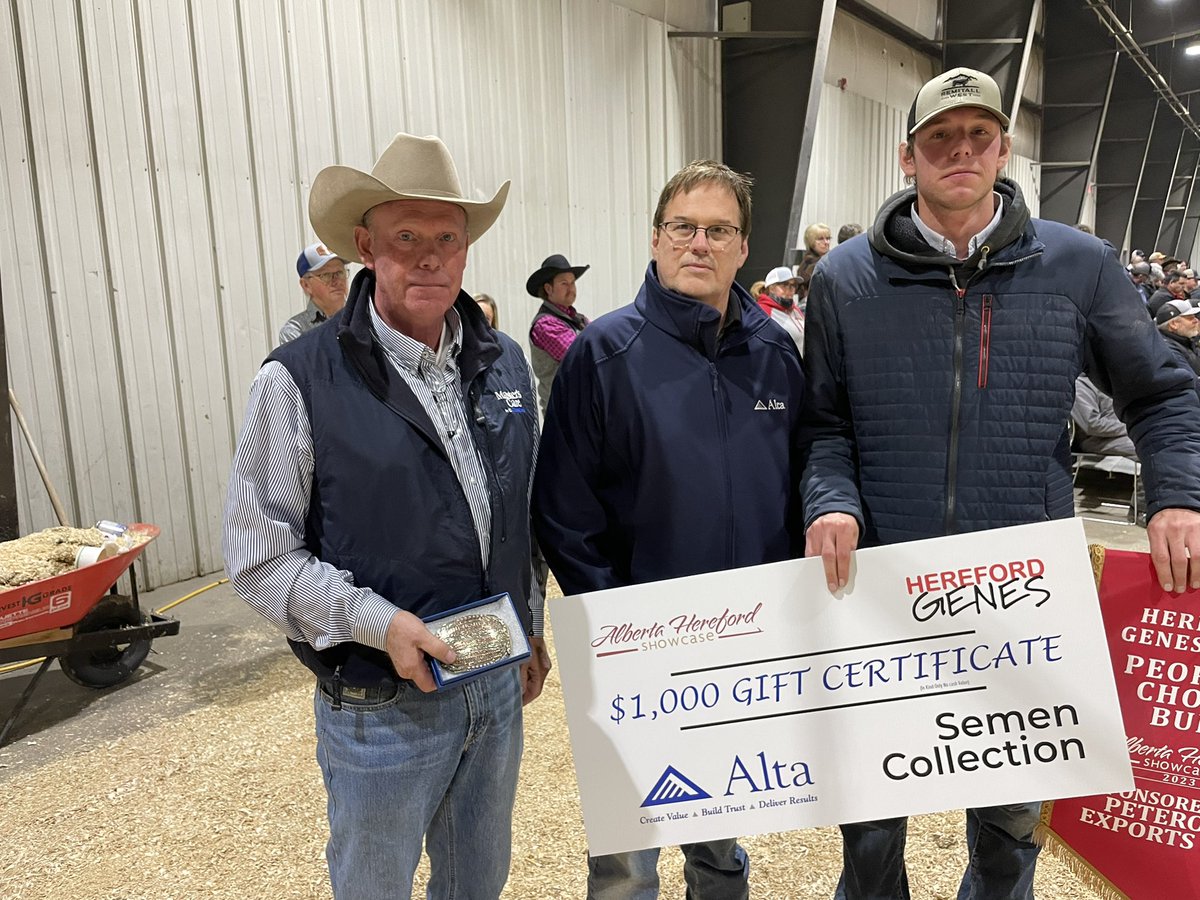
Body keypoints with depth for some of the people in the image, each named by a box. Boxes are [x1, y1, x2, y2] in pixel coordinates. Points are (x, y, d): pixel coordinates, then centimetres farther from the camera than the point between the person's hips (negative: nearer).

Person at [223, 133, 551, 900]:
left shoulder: (505, 363, 1)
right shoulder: (299, 379, -15)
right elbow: (259, 552, -12)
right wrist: (376, 621, -23)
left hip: (497, 688, 5)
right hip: (381, 708, -4)